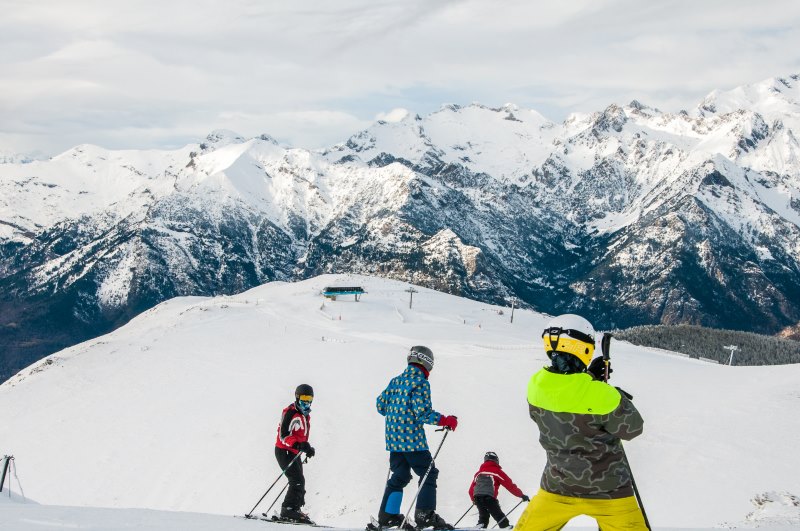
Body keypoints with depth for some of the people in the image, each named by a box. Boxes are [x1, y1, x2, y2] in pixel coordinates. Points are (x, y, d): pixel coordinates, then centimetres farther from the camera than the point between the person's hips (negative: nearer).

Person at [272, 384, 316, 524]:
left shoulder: (305, 415, 15)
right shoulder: (290, 413, -16)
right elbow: (283, 435, -23)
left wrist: (307, 448, 16)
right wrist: (299, 445, -35)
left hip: (294, 453, 10)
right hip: (284, 451, -10)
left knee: (299, 483, 10)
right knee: (298, 481, -18)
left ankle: (293, 511, 15)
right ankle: (289, 510, -16)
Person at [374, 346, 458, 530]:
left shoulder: (396, 381, 11)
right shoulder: (421, 383, -10)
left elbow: (380, 405, 15)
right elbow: (422, 412, -19)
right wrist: (446, 421, -11)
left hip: (393, 439, 7)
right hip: (412, 438, -7)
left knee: (399, 476, 17)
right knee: (429, 474, 2)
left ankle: (388, 515, 16)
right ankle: (425, 514, -4)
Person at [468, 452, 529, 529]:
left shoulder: (479, 472, 25)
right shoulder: (497, 471, 10)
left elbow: (471, 489, 26)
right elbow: (510, 485, 8)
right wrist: (521, 495, 14)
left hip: (477, 496, 5)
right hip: (489, 497, -5)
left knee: (483, 516, 17)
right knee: (499, 517, 0)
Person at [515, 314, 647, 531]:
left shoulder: (537, 386, -12)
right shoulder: (602, 397, -26)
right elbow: (633, 428, -9)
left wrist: (590, 377, 6)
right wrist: (619, 397, 7)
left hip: (558, 488, 4)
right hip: (607, 491, -4)